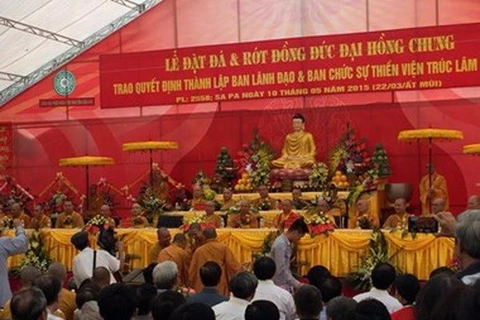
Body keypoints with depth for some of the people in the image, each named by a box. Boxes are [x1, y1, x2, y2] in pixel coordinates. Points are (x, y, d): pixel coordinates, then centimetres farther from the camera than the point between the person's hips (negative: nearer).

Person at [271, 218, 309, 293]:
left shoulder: (287, 243, 7)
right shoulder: (280, 244, -20)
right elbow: (281, 270, -23)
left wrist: (294, 282, 12)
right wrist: (297, 284, -19)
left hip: (286, 283, 9)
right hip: (279, 285, -9)